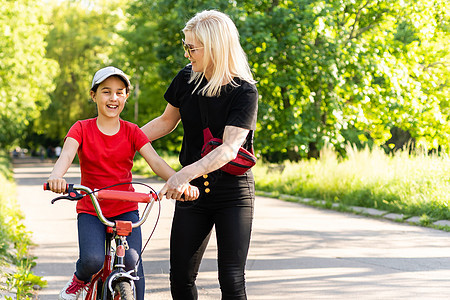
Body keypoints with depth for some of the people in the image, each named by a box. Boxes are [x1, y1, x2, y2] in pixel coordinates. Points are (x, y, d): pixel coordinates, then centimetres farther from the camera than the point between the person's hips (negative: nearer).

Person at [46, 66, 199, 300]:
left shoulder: (132, 132, 2)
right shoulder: (82, 129, -3)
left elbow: (155, 161, -11)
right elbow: (66, 155, -21)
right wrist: (56, 176, -46)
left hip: (126, 209, 1)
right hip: (91, 210, -1)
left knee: (131, 261, -18)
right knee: (93, 261, -24)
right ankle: (80, 279, 11)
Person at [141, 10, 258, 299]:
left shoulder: (244, 92, -15)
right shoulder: (187, 78, 0)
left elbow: (230, 148, -27)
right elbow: (167, 122, 16)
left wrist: (187, 173, -42)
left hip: (233, 194, -4)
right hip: (191, 192, 5)